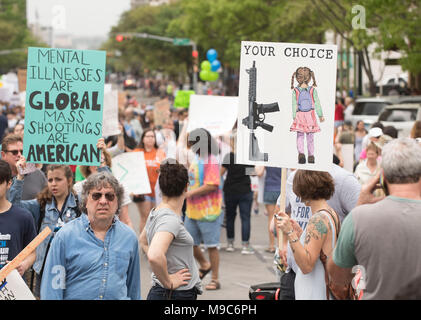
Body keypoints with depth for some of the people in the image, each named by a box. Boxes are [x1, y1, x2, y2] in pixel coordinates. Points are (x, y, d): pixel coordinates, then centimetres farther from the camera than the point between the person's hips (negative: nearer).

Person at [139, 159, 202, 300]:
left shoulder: (155, 213, 10)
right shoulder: (170, 220, -18)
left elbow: (143, 241, 30)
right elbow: (155, 256, -33)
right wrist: (168, 282, -18)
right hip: (178, 295, -9)